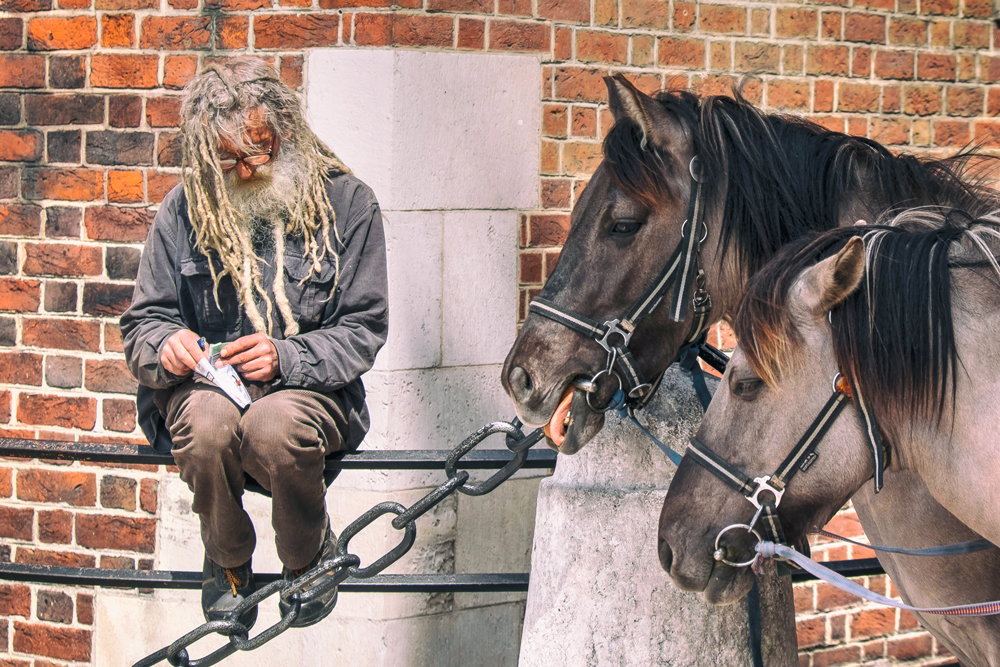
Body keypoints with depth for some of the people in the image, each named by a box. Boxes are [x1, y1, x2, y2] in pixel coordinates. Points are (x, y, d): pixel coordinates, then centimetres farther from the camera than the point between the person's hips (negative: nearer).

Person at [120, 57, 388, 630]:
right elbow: (143, 323, 9)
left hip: (308, 389, -1)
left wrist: (286, 358, -19)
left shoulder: (347, 203, 1)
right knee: (208, 423, -36)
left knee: (273, 426, -38)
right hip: (205, 383, 2)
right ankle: (228, 564, -5)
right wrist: (165, 348, -17)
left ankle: (311, 556, -5)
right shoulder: (184, 211, 5)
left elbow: (363, 328, 0)